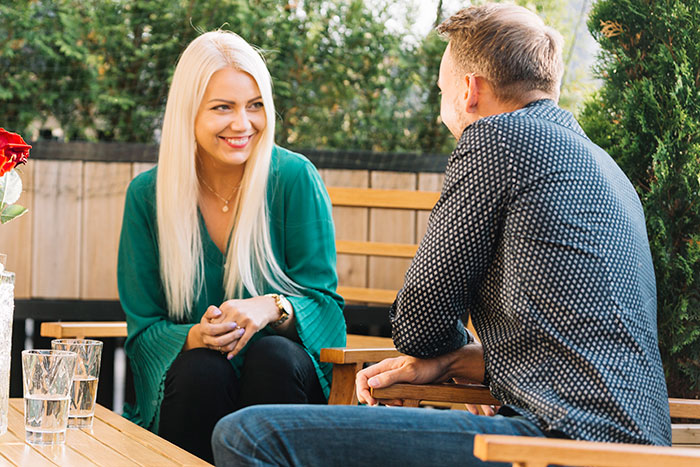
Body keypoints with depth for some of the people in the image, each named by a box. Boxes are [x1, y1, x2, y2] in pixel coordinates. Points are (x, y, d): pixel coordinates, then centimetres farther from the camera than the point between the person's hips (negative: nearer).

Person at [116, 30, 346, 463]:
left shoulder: (295, 179, -5)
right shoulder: (148, 195, -1)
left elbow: (325, 303, -4)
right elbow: (144, 330, 1)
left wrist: (273, 307, -27)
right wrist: (196, 337, -22)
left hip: (282, 377, 0)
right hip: (190, 387, 0)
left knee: (273, 356, -32)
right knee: (201, 370, -32)